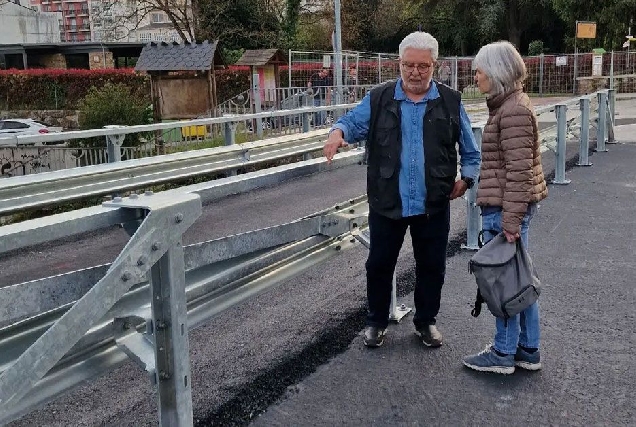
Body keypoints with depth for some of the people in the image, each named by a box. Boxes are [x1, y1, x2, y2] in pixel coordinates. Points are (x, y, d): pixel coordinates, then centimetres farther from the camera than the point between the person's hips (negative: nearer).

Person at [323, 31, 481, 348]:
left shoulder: (450, 102, 3)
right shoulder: (378, 99, 2)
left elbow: (470, 149, 9)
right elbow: (353, 121, -8)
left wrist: (466, 178, -3)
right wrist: (338, 132, -30)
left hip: (434, 205, 1)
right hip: (387, 203, 0)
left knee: (431, 266, 12)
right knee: (379, 264, 10)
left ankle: (426, 321, 32)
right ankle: (376, 321, 30)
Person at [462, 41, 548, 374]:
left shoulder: (513, 110, -16)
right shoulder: (509, 105, 15)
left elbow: (519, 170, -21)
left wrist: (511, 220, -22)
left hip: (506, 208, -10)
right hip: (507, 206, 10)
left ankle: (504, 354, 14)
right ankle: (528, 350, 25)